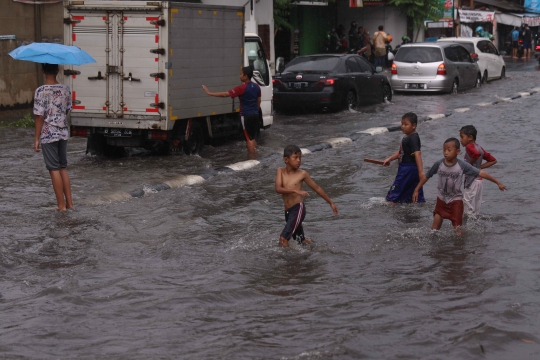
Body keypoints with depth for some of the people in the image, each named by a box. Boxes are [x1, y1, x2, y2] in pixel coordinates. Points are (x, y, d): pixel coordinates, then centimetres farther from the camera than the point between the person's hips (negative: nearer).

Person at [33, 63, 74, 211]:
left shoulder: (41, 91, -14)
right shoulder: (65, 89, 0)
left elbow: (40, 116, -14)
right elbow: (67, 111, 7)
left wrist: (36, 139, -8)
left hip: (48, 135, -5)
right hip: (63, 134, 5)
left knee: (54, 169, 2)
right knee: (63, 168, 15)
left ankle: (61, 205, 6)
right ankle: (69, 202, 16)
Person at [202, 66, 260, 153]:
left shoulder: (242, 88, -16)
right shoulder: (256, 87, 6)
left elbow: (225, 94, -18)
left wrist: (210, 93, -14)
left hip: (246, 116, -7)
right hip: (255, 115, 7)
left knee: (249, 139, -1)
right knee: (252, 138, 16)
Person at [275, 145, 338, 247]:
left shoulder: (302, 174, -3)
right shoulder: (280, 171, 3)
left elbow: (317, 188, 8)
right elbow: (278, 189, -12)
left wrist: (331, 202, 14)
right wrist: (295, 190, -27)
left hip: (298, 209, -4)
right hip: (288, 211, 4)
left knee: (283, 238, -20)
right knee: (299, 239, 20)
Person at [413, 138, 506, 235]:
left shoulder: (462, 165, -17)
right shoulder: (439, 164, -11)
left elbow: (481, 173, -15)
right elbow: (426, 176, 2)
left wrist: (498, 182, -14)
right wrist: (416, 190, 5)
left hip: (456, 201, -2)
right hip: (441, 199, 2)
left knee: (457, 228, -1)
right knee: (435, 228, 5)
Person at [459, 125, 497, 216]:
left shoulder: (469, 147, -15)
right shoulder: (479, 147, 11)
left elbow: (477, 154, -38)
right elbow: (493, 160, 15)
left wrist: (469, 164, -22)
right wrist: (479, 166, 10)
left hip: (472, 181, -9)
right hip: (479, 180, 9)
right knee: (475, 209, 16)